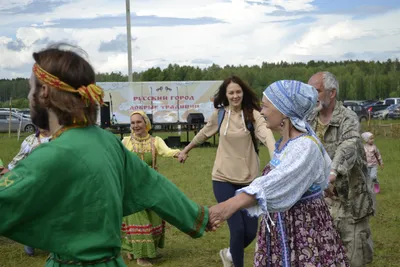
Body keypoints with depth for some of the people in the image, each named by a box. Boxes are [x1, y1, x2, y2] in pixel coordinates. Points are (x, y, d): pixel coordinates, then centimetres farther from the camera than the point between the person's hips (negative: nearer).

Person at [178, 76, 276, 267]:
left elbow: (266, 133, -28)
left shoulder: (253, 114, -8)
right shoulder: (219, 113, 1)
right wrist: (186, 150, 31)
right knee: (237, 229, -9)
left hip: (249, 179, 0)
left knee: (251, 232, 4)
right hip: (223, 179, 0)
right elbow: (204, 133, 20)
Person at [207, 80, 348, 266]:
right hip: (279, 230, 8)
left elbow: (277, 182, -40)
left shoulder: (305, 146, -24)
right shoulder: (285, 142, 4)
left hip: (304, 232, -8)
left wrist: (232, 204, -52)